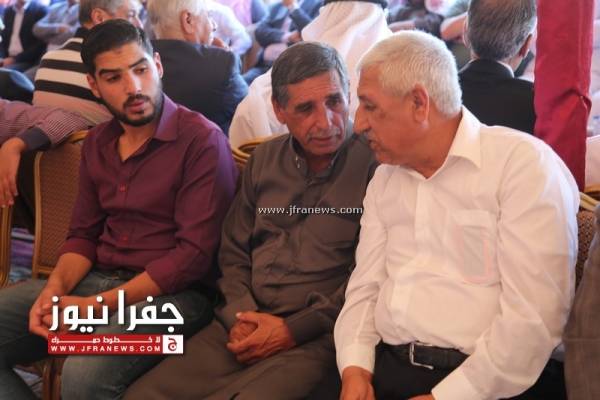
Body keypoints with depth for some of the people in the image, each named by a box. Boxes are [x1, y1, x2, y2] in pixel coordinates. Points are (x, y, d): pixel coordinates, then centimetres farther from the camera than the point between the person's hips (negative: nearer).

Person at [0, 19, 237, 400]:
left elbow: (195, 253, -16)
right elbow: (83, 235, 17)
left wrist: (98, 305, -18)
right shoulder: (97, 143, 13)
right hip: (96, 280, 7)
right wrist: (55, 289, -6)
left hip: (172, 291, -7)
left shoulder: (201, 140, -10)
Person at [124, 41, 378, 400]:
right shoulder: (264, 160, 14)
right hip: (244, 329, 6)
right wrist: (240, 316, 0)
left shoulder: (374, 165, -6)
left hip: (315, 339, -5)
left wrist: (293, 330, -12)